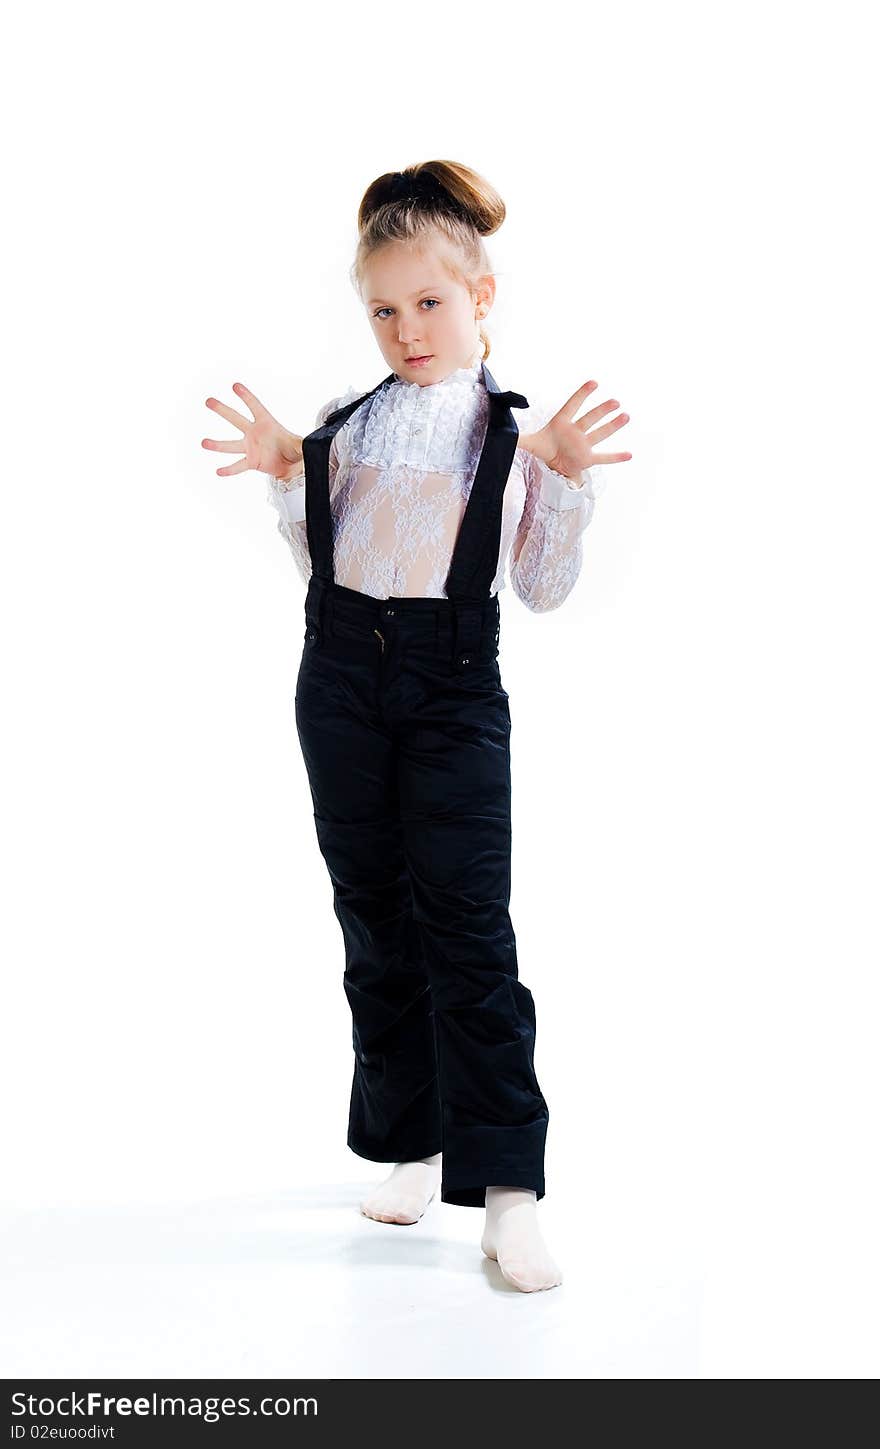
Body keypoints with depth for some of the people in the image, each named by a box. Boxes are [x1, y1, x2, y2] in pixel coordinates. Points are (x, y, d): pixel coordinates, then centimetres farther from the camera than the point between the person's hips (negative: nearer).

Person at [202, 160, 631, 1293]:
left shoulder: (516, 433, 0)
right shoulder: (341, 425, 10)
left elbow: (542, 590, 0)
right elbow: (318, 565, 15)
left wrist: (566, 482, -13)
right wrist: (286, 479, 1)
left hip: (454, 689, -4)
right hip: (343, 678, 4)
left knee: (467, 923, -10)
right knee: (374, 915, 8)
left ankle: (507, 1189, -7)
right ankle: (409, 1147, 20)